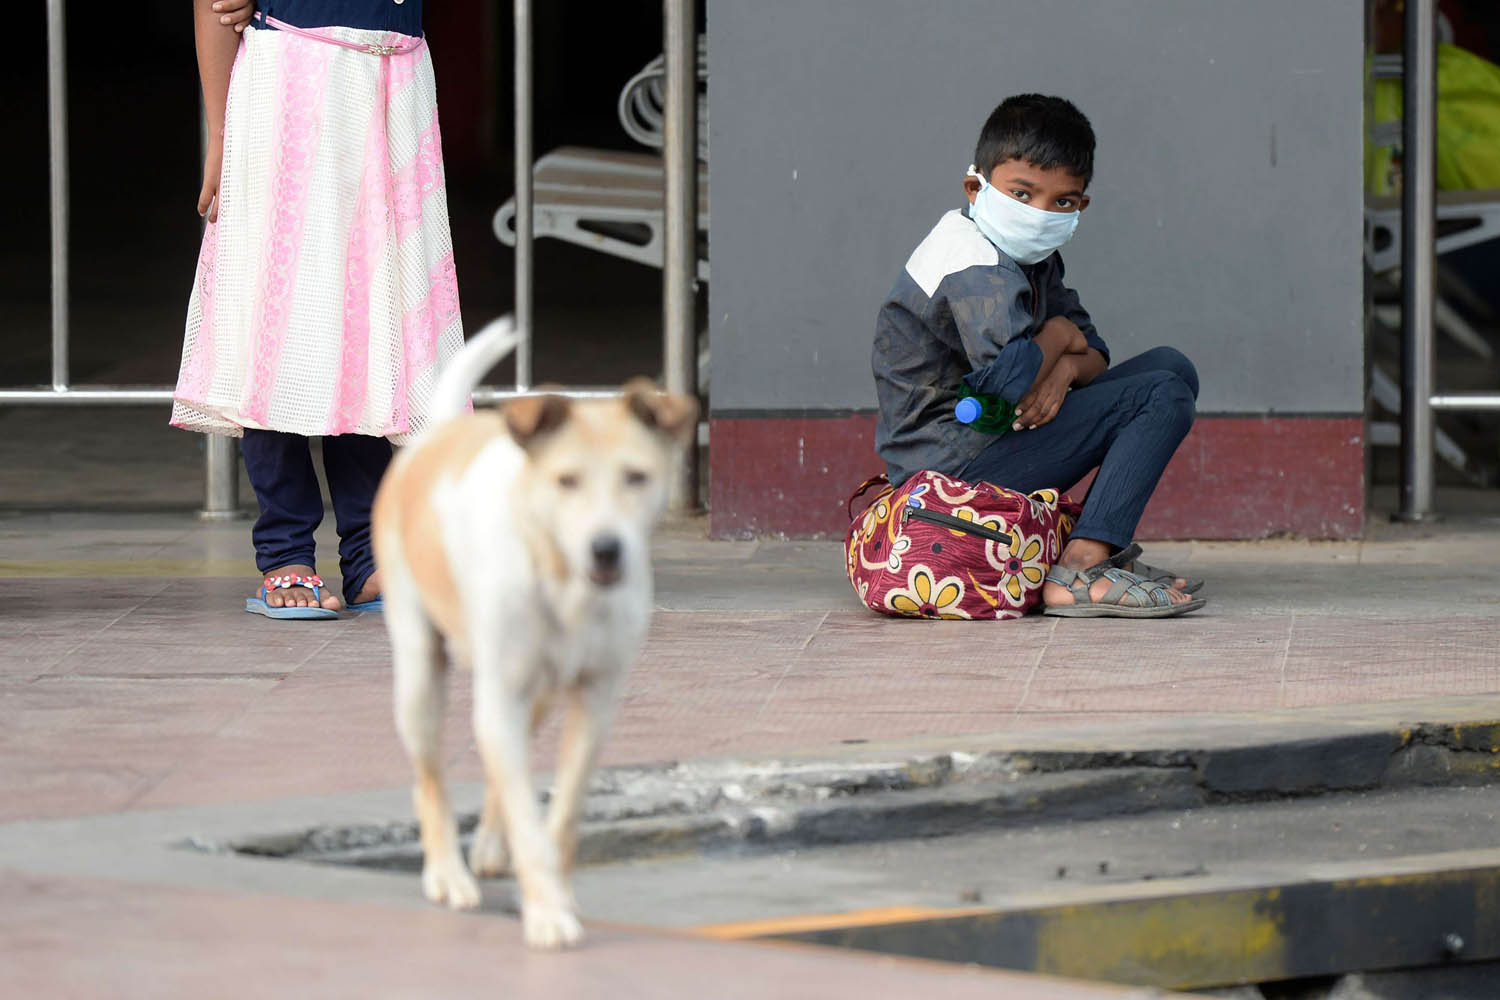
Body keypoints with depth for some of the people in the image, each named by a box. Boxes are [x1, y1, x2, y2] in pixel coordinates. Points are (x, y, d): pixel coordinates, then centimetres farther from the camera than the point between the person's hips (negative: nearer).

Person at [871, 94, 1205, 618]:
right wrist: (1057, 337, -12)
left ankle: (1091, 548, 5)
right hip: (951, 462, -10)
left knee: (1170, 366, 12)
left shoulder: (1034, 257, 13)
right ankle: (1081, 572, -24)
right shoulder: (974, 266, -20)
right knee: (1162, 395, -14)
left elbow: (1094, 355, 12)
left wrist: (1065, 369, -14)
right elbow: (1007, 375, -34)